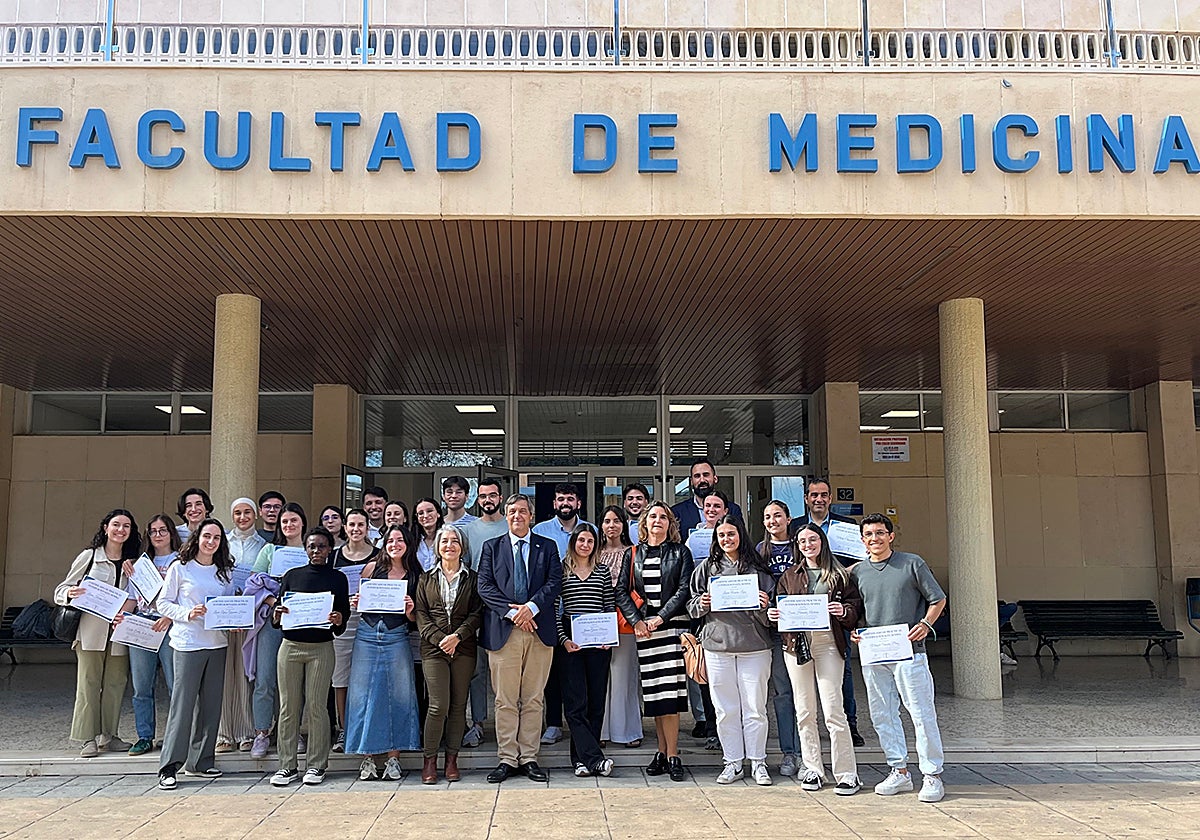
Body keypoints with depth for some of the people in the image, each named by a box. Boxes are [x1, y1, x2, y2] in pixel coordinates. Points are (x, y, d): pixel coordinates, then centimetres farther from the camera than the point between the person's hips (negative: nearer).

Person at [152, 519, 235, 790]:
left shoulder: (225, 572, 13)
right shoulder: (180, 568, 0)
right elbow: (163, 603, 1)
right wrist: (187, 614, -15)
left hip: (217, 643, 5)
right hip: (187, 643, -5)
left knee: (211, 703, 7)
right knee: (183, 703, -7)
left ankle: (200, 761, 17)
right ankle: (169, 766, -1)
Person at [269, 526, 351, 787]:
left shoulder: (337, 578, 6)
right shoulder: (292, 575, 10)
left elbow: (344, 614, 5)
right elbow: (278, 614, 10)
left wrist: (338, 621, -17)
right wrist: (277, 616, -12)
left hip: (321, 648, -2)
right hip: (290, 646, 2)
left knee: (316, 706, 0)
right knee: (288, 707, 3)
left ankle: (317, 765, 9)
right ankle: (287, 765, 11)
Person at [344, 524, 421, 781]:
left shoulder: (415, 575, 5)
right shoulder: (373, 567, 5)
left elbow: (414, 619, 10)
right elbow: (358, 600, 14)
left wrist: (409, 611, -12)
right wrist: (355, 604, -7)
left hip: (396, 639, 0)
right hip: (367, 636, 1)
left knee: (397, 696, -1)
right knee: (365, 695, 1)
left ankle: (393, 757, 7)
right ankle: (370, 756, 10)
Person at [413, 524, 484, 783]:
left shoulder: (472, 578, 10)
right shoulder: (426, 579, 12)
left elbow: (477, 613, 2)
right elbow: (420, 613, 4)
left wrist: (457, 636, -11)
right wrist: (438, 638, -10)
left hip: (463, 649, 1)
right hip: (433, 648, -1)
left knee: (459, 705, 3)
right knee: (439, 705, -9)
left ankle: (452, 760, 11)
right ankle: (430, 760, 2)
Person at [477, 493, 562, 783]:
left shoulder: (547, 547, 12)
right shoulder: (491, 547, 11)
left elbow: (555, 582, 1)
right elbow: (485, 586, 0)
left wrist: (531, 607, -14)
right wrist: (512, 612, -12)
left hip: (539, 630, 1)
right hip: (503, 632, -1)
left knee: (533, 699, 5)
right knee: (505, 700, 1)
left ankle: (529, 758, 12)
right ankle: (507, 759, 8)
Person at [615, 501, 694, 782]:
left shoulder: (680, 552, 7)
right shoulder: (632, 554, 13)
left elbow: (684, 590, -2)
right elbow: (621, 591, 8)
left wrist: (661, 617, -10)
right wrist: (636, 621, -5)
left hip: (672, 624, -3)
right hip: (643, 627, 3)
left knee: (669, 688, -10)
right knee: (652, 691, 3)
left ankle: (672, 756, -6)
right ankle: (662, 751, 11)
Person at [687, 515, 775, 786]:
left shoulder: (757, 567, 4)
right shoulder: (707, 567, 8)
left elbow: (769, 614, 7)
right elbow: (692, 605, 13)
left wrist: (764, 606, -14)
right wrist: (702, 604, -8)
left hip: (754, 646, -1)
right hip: (717, 644, 1)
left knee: (755, 708, 3)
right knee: (726, 709, 5)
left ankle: (758, 763, 16)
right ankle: (733, 763, 17)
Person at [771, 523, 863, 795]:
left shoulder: (840, 575, 8)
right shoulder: (789, 575, 15)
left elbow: (856, 605, 5)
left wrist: (844, 612, -16)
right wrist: (773, 615, -6)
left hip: (828, 643, -3)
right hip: (796, 644, 3)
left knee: (833, 711, -7)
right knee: (804, 712, 6)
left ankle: (847, 774, 0)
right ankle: (813, 770, 15)